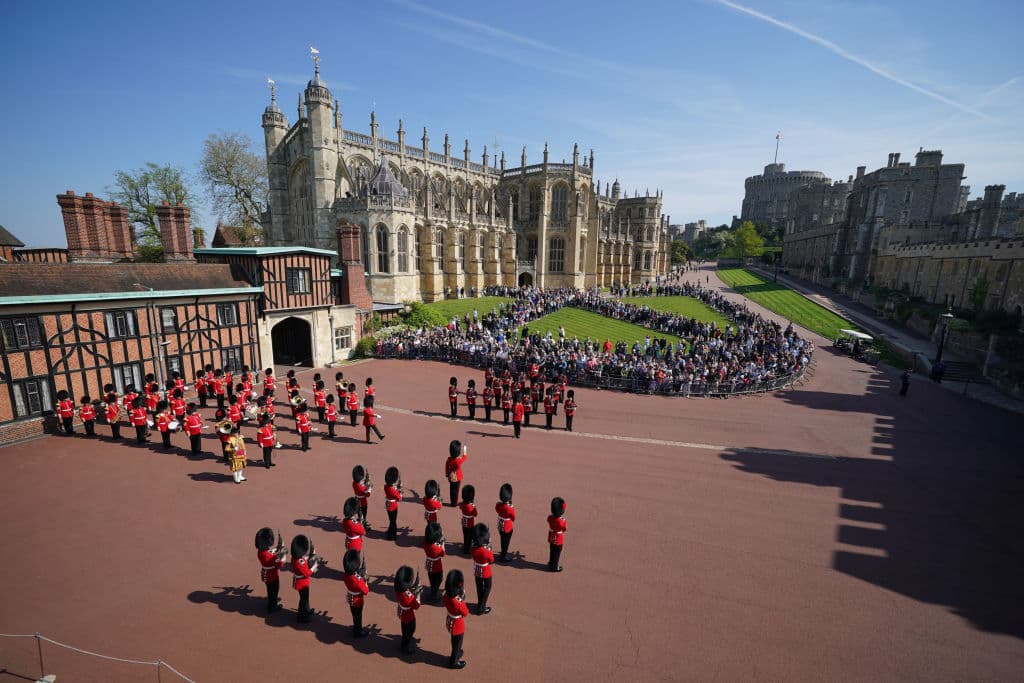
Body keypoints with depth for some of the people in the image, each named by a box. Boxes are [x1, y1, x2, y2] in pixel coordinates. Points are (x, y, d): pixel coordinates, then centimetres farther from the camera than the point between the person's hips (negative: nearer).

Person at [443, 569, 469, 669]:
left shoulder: (446, 595, -18)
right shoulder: (458, 602, -40)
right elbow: (466, 613, -21)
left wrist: (461, 598, -9)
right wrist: (463, 599, -15)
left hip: (450, 622, 7)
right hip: (457, 624, -7)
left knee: (455, 641, 32)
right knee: (457, 643, 21)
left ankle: (456, 654, 56)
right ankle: (454, 662, 43)